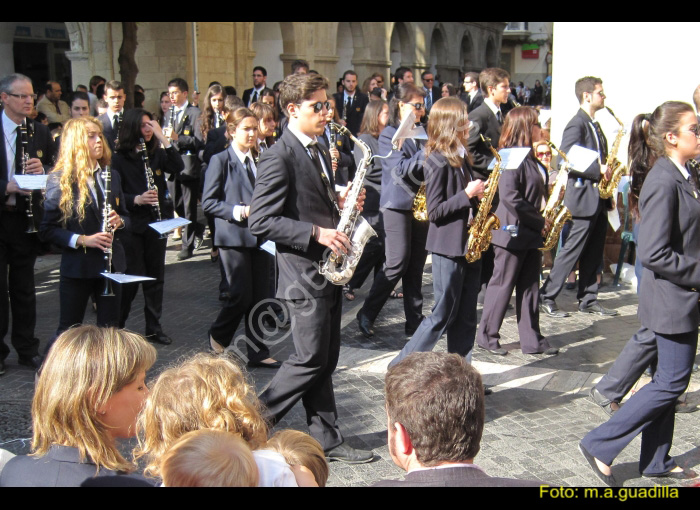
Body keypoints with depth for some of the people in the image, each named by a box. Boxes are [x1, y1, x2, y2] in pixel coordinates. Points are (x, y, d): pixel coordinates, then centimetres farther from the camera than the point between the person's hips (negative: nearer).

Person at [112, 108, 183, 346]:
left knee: (156, 277, 8)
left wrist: (162, 138, -13)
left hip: (157, 222, 4)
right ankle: (117, 325, 13)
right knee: (132, 277, -4)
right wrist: (136, 199, -23)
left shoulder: (157, 154, 9)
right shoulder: (119, 159, -2)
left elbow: (178, 167, -9)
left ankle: (154, 328, 18)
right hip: (132, 224, -4)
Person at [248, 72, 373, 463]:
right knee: (311, 360, -4)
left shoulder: (318, 151, 14)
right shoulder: (280, 157, -15)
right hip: (304, 274, -9)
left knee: (325, 361, 12)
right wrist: (316, 233, -23)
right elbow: (261, 221, -20)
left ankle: (327, 438, 20)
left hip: (329, 270, 9)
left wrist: (340, 204, 3)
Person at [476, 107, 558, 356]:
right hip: (512, 232, -9)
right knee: (502, 286, 1)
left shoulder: (530, 158, 13)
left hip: (531, 233, 9)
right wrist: (539, 220, -19)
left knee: (529, 287, 11)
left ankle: (532, 340, 18)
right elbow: (510, 198, -24)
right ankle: (487, 336, 13)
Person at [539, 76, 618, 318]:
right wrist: (598, 170, -20)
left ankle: (588, 299, 19)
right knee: (573, 250, -6)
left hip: (598, 198, 9)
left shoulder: (594, 125, 17)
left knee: (593, 252, 11)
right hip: (583, 196, -9)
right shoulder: (577, 124, -12)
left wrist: (606, 169, 3)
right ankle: (546, 297, 0)